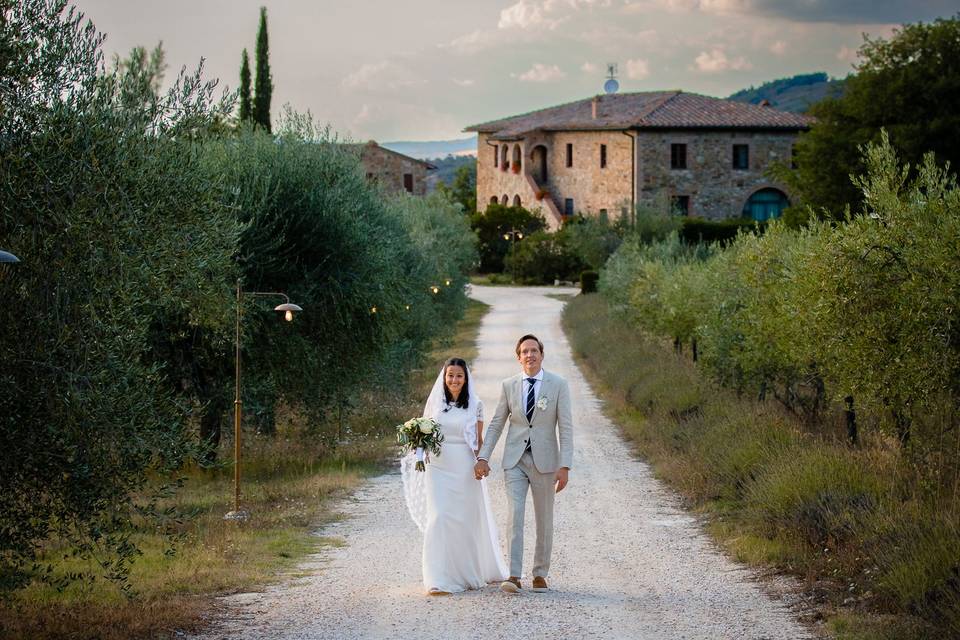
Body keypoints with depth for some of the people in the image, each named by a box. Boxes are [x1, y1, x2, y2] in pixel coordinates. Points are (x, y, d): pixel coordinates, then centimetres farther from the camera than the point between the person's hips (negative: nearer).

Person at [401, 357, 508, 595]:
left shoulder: (475, 405, 2)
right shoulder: (434, 403, 5)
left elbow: (479, 440, 5)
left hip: (465, 469, 0)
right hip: (438, 468, 0)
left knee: (467, 520, 8)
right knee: (439, 519, -10)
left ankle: (469, 573, 29)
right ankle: (440, 580, -9)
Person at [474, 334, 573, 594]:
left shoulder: (558, 385, -4)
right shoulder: (508, 385, 3)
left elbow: (565, 428, -6)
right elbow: (496, 424, 7)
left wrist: (565, 466, -13)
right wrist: (483, 457, -3)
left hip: (544, 461, -1)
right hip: (515, 460, 1)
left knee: (544, 521, 8)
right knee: (514, 514, -13)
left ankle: (540, 574, 20)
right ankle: (514, 576, -17)